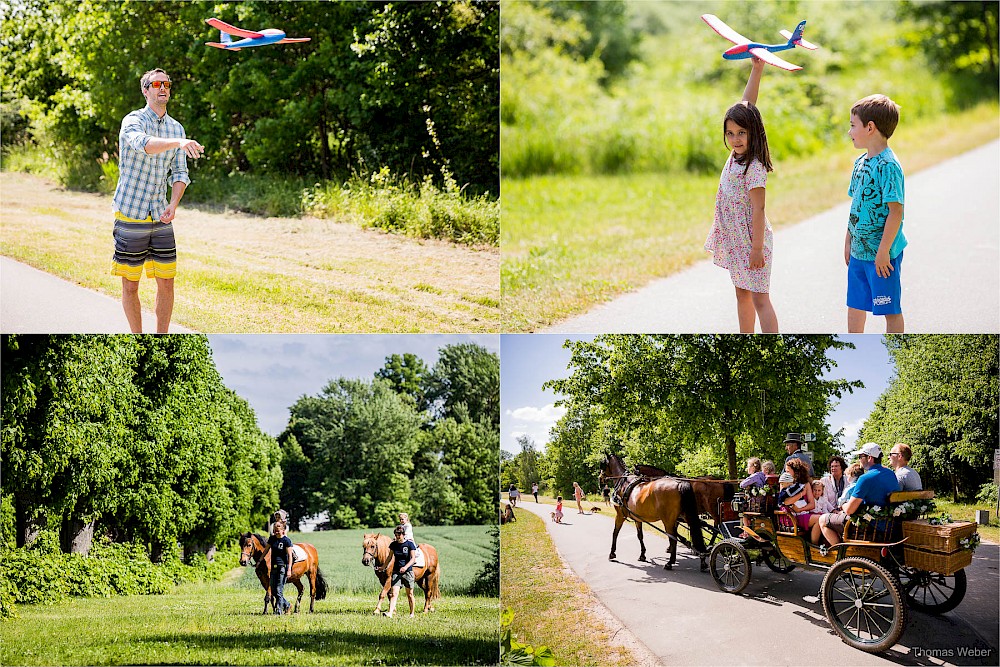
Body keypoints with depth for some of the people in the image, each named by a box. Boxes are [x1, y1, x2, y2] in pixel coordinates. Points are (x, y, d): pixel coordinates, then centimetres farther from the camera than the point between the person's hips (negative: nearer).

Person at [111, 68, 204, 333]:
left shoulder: (176, 128, 9)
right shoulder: (133, 121, -9)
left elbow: (179, 172, 11)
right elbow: (144, 144, -33)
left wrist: (174, 204, -7)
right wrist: (180, 143, -49)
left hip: (160, 218, 5)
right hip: (130, 215, -5)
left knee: (166, 283, 4)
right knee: (130, 286, 3)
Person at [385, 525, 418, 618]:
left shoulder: (410, 544, -7)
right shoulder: (393, 544, 3)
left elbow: (413, 558, -13)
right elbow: (391, 556, 17)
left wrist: (406, 567, -27)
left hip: (407, 572, -2)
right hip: (396, 571, 2)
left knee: (409, 594, 8)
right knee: (394, 593, -12)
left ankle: (412, 613, 22)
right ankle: (390, 612, -22)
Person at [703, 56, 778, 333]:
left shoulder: (754, 167, -20)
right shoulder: (738, 152, 3)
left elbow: (758, 209, -21)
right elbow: (746, 105, 6)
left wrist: (757, 248, -22)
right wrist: (756, 70, 1)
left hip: (751, 240, -9)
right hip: (734, 238, 9)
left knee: (759, 298, -8)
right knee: (742, 294, 14)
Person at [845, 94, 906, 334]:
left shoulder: (887, 165, -19)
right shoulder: (860, 163, 9)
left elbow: (896, 211, -21)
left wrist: (883, 250, -21)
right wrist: (849, 241, 18)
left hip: (882, 254, -9)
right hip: (859, 251, 9)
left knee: (891, 309, 3)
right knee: (855, 304, 18)